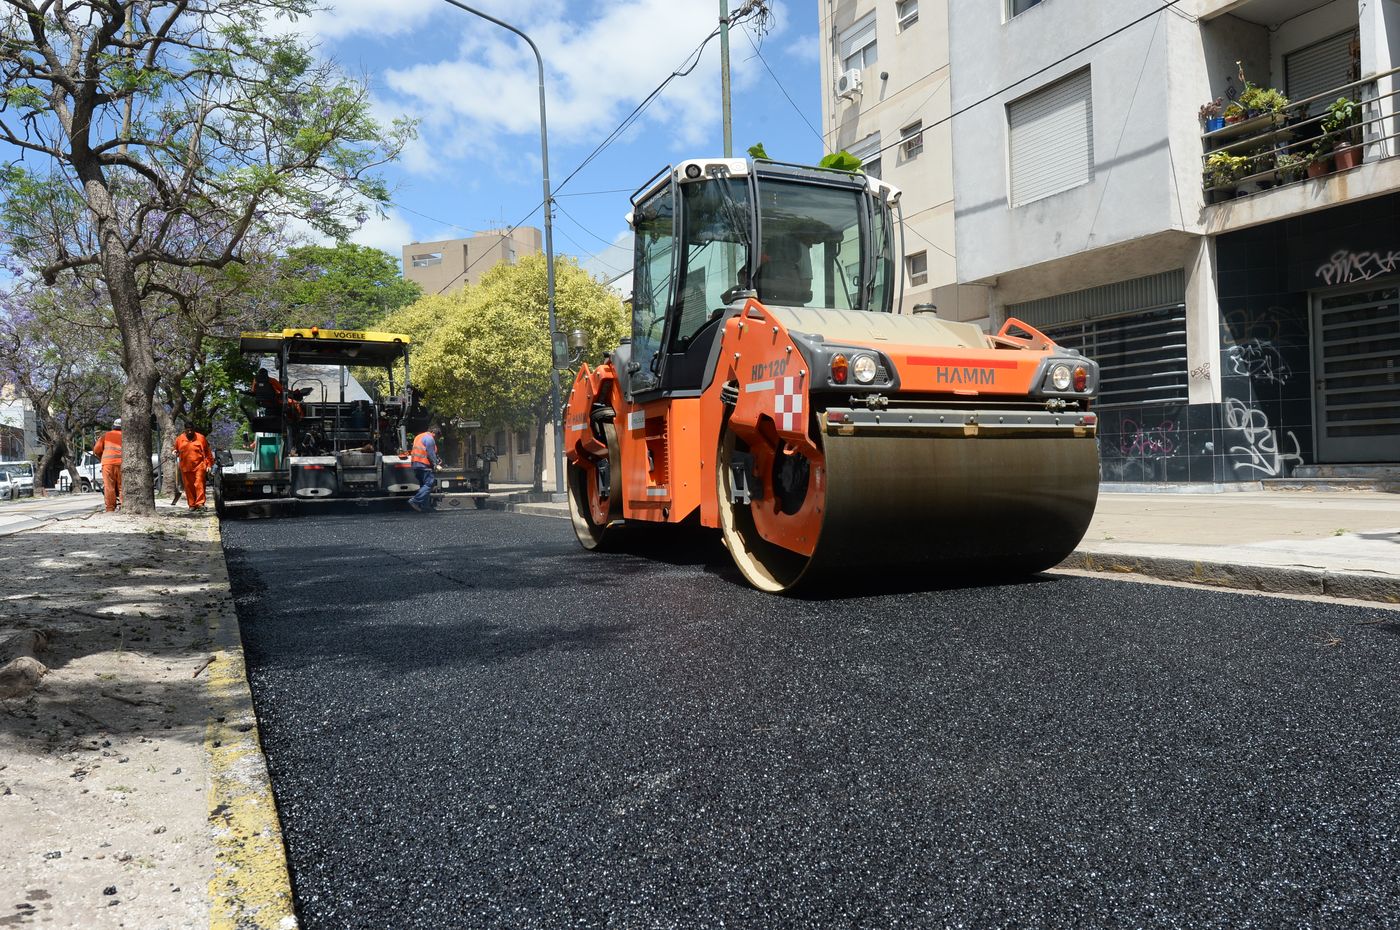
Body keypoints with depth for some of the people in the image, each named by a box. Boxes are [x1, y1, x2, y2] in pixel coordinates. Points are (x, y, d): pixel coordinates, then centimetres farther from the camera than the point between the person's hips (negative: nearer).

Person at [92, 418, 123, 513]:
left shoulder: (105, 435, 15)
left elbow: (96, 449, 9)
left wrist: (101, 457, 26)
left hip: (108, 463, 0)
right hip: (121, 463, 0)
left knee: (109, 486, 0)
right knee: (122, 486, 3)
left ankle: (110, 508, -2)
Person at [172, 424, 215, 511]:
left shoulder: (201, 438, 0)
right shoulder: (179, 439, 6)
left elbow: (208, 452, 4)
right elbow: (176, 451, 22)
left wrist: (209, 464, 1)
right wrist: (175, 453, -2)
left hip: (199, 466, -3)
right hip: (185, 467, 3)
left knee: (199, 484, -12)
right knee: (188, 487, 6)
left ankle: (200, 503, -13)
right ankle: (192, 505, 14)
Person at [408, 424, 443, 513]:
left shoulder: (419, 436, 23)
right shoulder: (429, 438, -8)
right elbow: (431, 453, -12)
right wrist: (436, 465, -3)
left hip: (416, 465, 10)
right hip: (424, 465, -10)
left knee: (424, 485, 12)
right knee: (429, 483, -13)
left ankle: (424, 507, 10)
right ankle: (415, 500, -23)